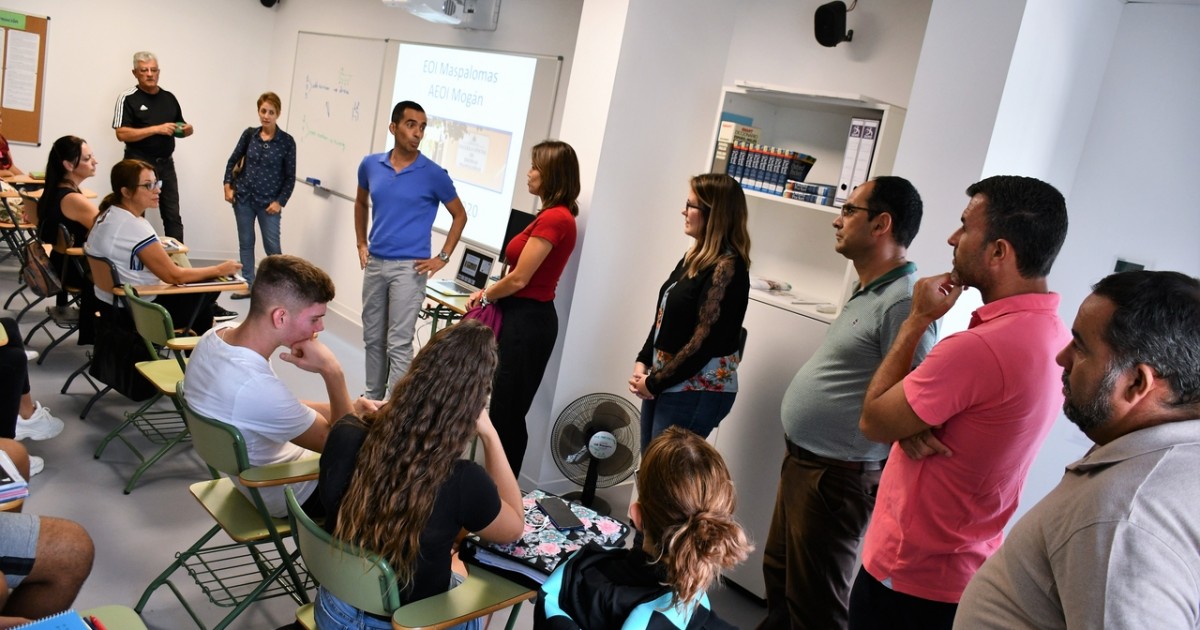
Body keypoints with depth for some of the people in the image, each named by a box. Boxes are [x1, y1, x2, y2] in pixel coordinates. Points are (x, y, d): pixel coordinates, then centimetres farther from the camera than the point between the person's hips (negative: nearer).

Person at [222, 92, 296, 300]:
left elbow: (290, 176, -4)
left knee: (272, 246, -1)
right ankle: (248, 285, 20)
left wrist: (280, 201, -9)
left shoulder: (286, 141, -7)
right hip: (243, 198, 3)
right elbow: (233, 160, 13)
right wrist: (228, 186, 6)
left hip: (269, 202, -3)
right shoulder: (249, 134, 1)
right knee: (245, 243, 10)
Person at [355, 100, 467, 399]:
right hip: (374, 263, 5)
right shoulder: (370, 164, 2)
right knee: (372, 337, 15)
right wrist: (361, 243, 15)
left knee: (399, 344, -5)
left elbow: (460, 215, 3)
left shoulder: (434, 175, -9)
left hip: (409, 268, -5)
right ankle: (372, 399, 30)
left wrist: (442, 258, -2)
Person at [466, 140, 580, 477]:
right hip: (525, 317, 10)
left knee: (506, 412, -1)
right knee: (506, 410, 15)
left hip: (526, 321, -10)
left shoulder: (553, 219, -18)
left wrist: (486, 295, 0)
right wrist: (490, 292, 6)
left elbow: (519, 279, -17)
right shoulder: (556, 216, 12)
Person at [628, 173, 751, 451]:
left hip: (698, 391, -8)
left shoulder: (727, 266, -17)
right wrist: (643, 362, 2)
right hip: (665, 381, 8)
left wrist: (655, 383, -12)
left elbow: (704, 341, -20)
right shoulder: (696, 255, 9)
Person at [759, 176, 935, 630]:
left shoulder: (903, 303, -24)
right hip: (801, 461, 10)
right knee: (779, 573, 25)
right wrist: (800, 458, 17)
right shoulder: (867, 292, 10)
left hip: (836, 477, -10)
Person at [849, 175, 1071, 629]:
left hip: (909, 576, -8)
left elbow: (872, 422, -17)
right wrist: (910, 428, -14)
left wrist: (918, 319, -12)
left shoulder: (980, 347, -30)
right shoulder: (1052, 333, 0)